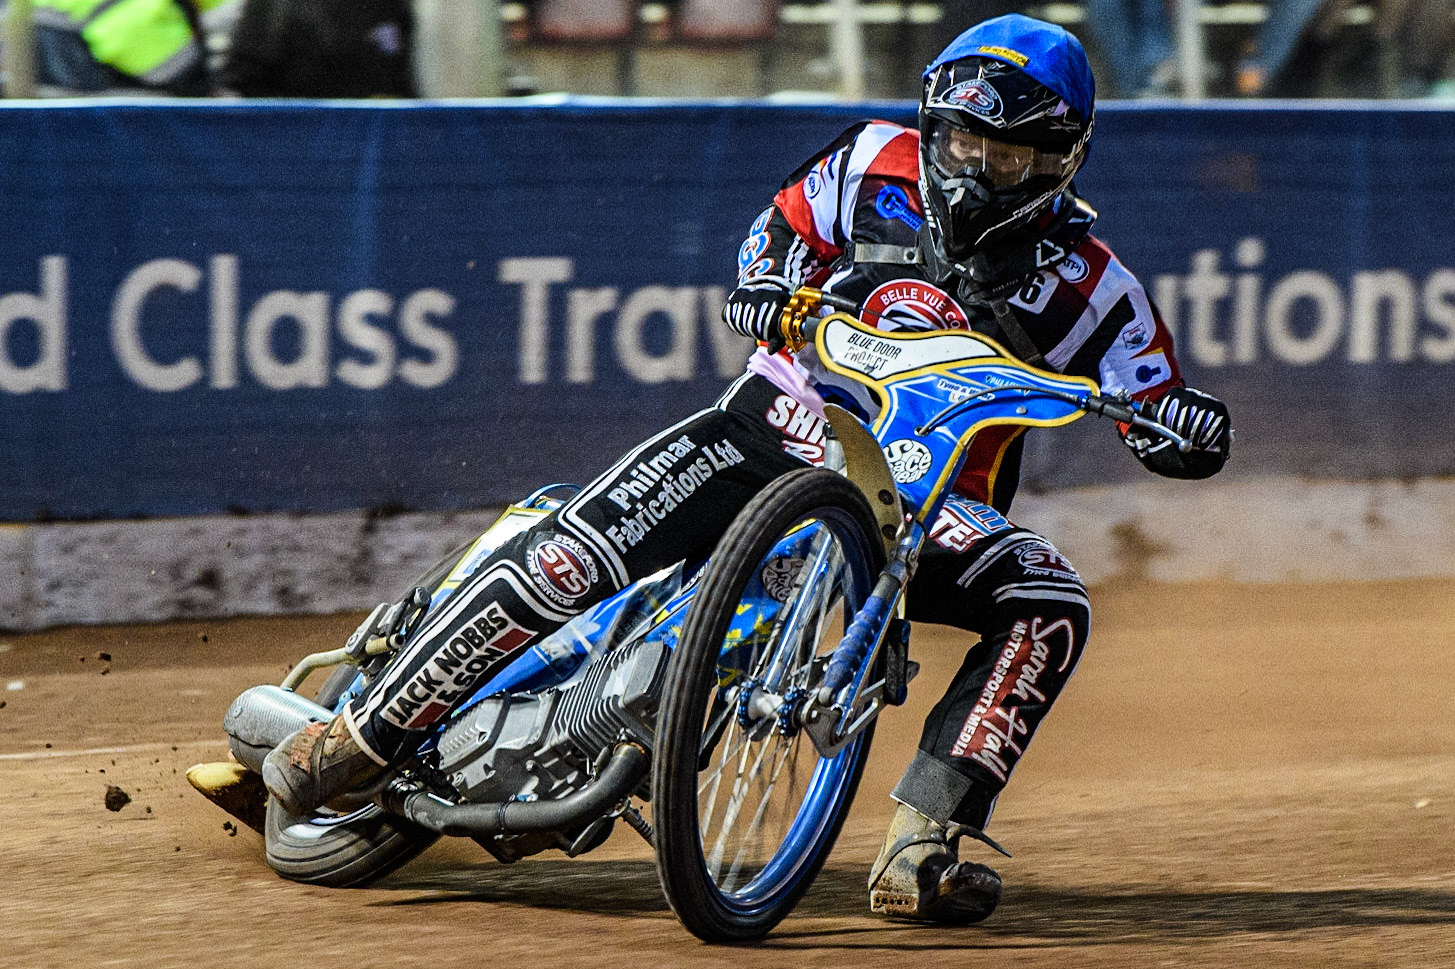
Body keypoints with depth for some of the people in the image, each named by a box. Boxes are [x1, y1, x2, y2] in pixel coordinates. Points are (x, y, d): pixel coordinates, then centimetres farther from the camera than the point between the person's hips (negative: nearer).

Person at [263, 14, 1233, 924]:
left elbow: (1164, 423, -2)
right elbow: (787, 227, 15)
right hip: (781, 427, 0)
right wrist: (769, 275, -8)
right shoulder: (881, 163, 1)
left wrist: (1193, 423, -26)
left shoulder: (1085, 281, -2)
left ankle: (920, 849, -32)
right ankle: (366, 732, -9)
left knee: (1051, 605, -28)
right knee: (566, 559, -22)